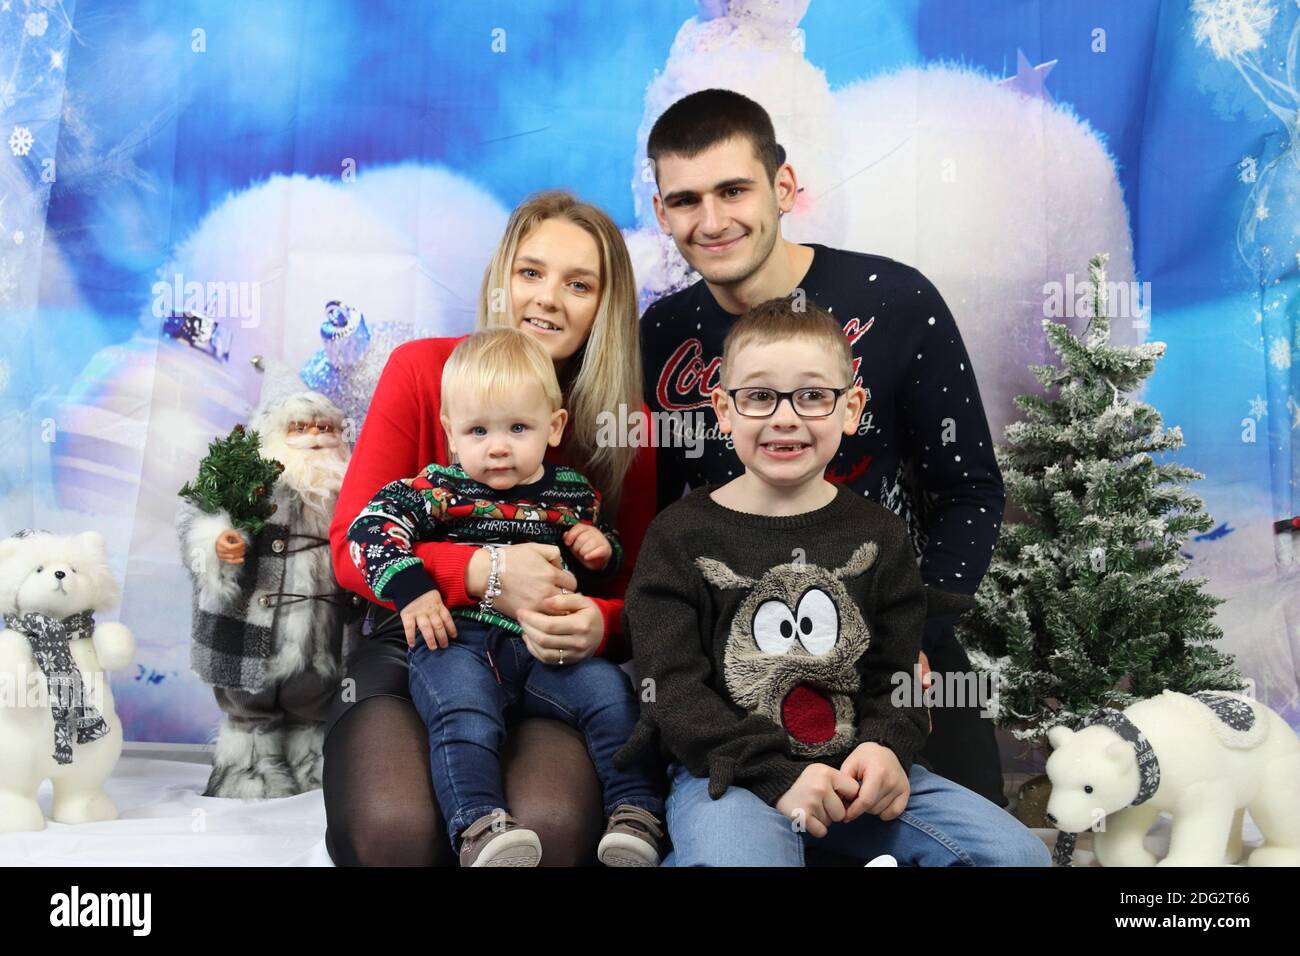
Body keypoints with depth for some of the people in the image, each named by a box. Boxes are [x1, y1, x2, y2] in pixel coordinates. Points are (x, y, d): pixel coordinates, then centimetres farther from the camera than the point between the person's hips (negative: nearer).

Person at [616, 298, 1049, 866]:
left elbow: (896, 669, 9)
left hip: (854, 766, 5)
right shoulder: (681, 535, -2)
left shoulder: (878, 534, 8)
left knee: (1017, 854, -9)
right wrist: (775, 773, -20)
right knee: (740, 857, -37)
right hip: (727, 773, -4)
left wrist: (886, 746, -13)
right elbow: (672, 690, -9)